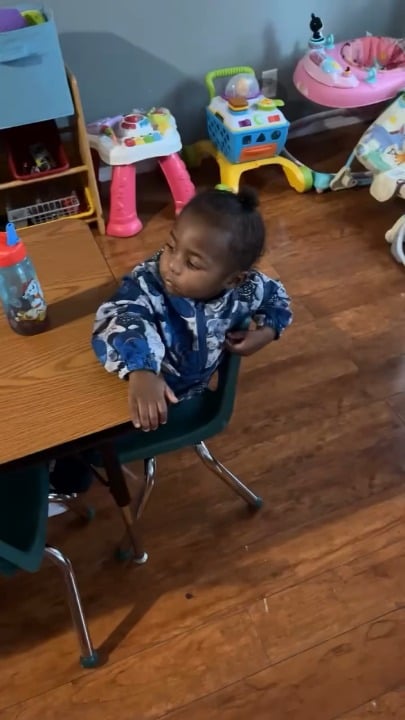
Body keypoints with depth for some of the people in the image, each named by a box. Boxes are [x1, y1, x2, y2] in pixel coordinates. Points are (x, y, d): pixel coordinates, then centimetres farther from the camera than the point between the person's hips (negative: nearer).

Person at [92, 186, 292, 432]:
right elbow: (119, 319, -60)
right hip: (150, 385, -4)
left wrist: (266, 332, -21)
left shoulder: (244, 289, -25)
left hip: (195, 388, 4)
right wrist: (140, 372, -77)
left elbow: (276, 296, -2)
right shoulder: (147, 283, -40)